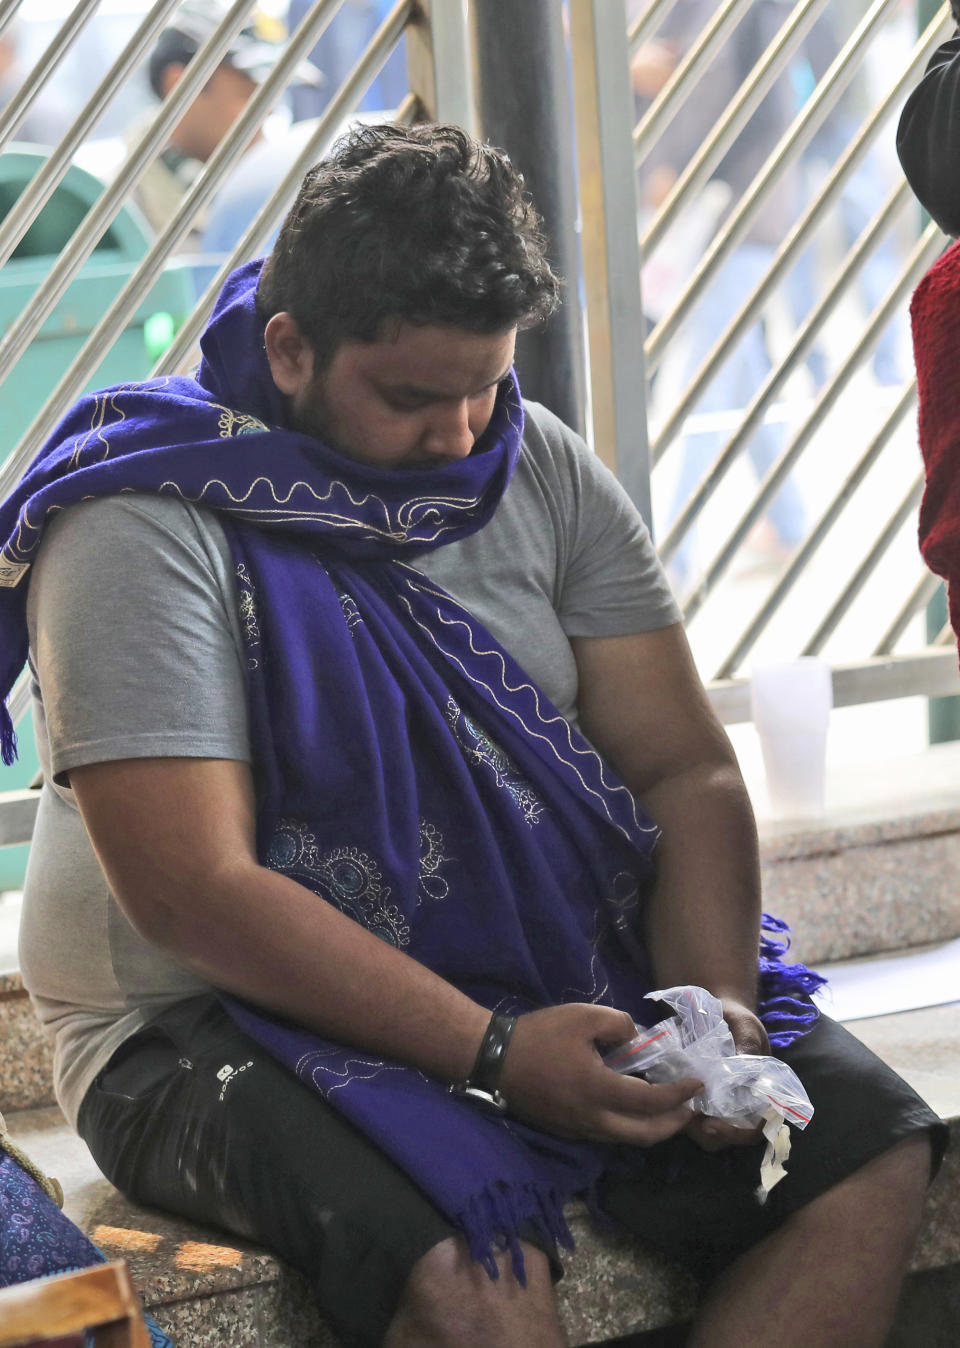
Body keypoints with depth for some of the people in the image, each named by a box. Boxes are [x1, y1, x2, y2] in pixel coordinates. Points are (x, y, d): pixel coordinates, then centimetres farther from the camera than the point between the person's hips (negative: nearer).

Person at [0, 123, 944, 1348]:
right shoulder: (147, 526, -12)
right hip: (226, 1020, -6)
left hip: (558, 984, 6)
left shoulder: (543, 472, 7)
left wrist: (716, 1002, -14)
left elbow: (685, 771, 6)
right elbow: (191, 892, -20)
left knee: (871, 1152, -13)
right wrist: (492, 1054, -25)